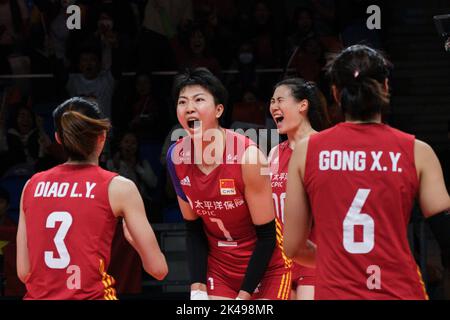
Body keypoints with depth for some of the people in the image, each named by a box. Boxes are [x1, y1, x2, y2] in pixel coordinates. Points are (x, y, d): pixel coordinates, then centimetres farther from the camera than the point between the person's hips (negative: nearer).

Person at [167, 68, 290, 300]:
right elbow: (194, 230, 4)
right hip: (218, 269, 4)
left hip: (265, 268, -4)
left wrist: (244, 294, -17)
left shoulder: (247, 155, -21)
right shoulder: (176, 157, -7)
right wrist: (197, 288, -5)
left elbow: (267, 235, -16)